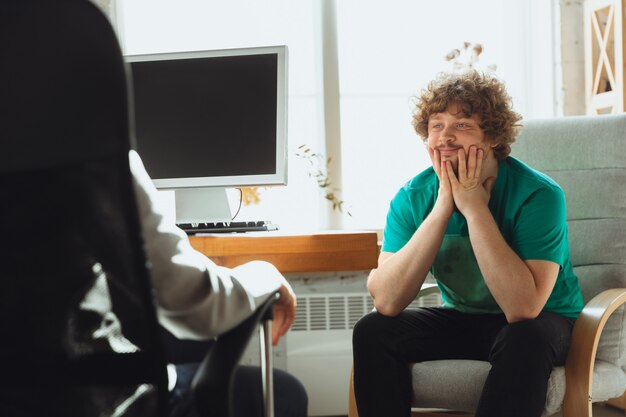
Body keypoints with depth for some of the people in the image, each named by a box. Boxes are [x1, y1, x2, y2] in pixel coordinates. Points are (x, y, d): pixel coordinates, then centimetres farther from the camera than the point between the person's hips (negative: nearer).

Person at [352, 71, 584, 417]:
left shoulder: (538, 195, -24)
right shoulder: (413, 198, -11)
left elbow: (523, 308, -34)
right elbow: (387, 301, -23)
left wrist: (474, 207, -32)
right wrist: (443, 207, -29)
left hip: (541, 323, -4)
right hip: (463, 320, 4)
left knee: (525, 337, -36)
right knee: (372, 331, -17)